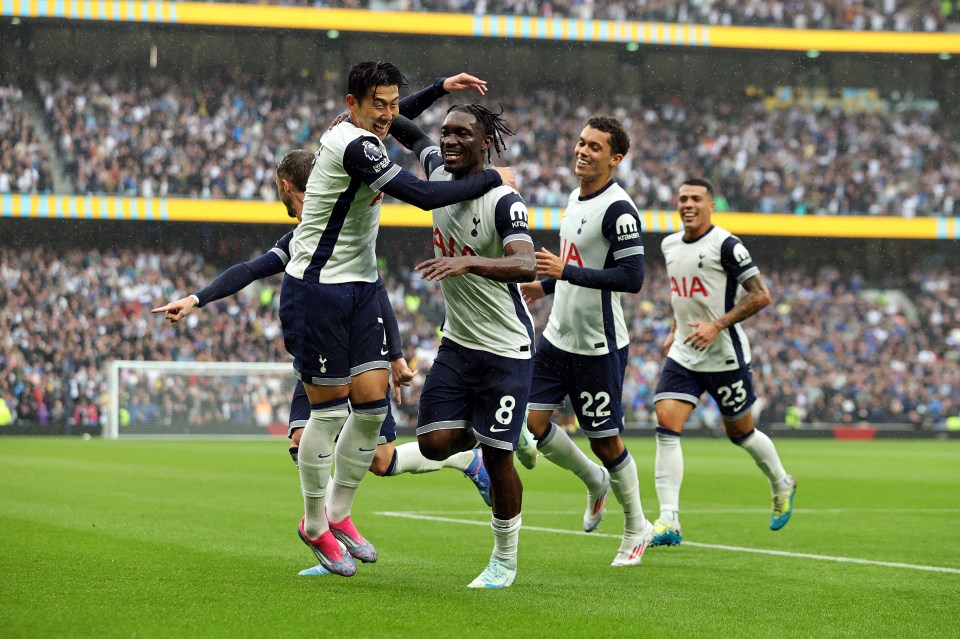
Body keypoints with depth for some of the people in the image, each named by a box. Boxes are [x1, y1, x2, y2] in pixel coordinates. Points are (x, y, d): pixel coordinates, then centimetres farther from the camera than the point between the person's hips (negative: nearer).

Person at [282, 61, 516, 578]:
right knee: (329, 409, -2)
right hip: (316, 289, -9)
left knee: (372, 402, 1)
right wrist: (493, 178, -17)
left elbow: (393, 121, 35)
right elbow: (423, 196, -28)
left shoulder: (361, 138, 8)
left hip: (359, 288, 9)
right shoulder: (354, 146, -22)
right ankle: (315, 526, 13)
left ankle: (338, 513, 16)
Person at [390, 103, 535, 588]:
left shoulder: (503, 201, -21)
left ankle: (505, 560, 16)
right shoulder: (439, 172, -1)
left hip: (506, 348, -6)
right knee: (435, 443, -5)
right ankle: (485, 437, 30)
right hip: (457, 342, 6)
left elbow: (526, 266, -37)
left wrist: (467, 262, -49)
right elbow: (413, 136, 21)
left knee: (497, 456, -3)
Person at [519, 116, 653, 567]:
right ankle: (594, 481, 26)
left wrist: (566, 272, -29)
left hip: (599, 348, -8)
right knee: (531, 424, 1)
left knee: (605, 442, 2)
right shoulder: (576, 199, 10)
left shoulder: (618, 209, -18)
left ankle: (636, 528, 22)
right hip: (557, 339, 8)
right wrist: (545, 285, 15)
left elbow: (631, 277, -26)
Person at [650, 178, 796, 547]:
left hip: (724, 356, -5)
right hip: (683, 355, 5)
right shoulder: (670, 245, 8)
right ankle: (668, 522, -15)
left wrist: (717, 325, -22)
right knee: (666, 426, -12)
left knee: (740, 433, 10)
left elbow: (761, 296, -16)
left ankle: (782, 485, 39)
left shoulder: (725, 245, -14)